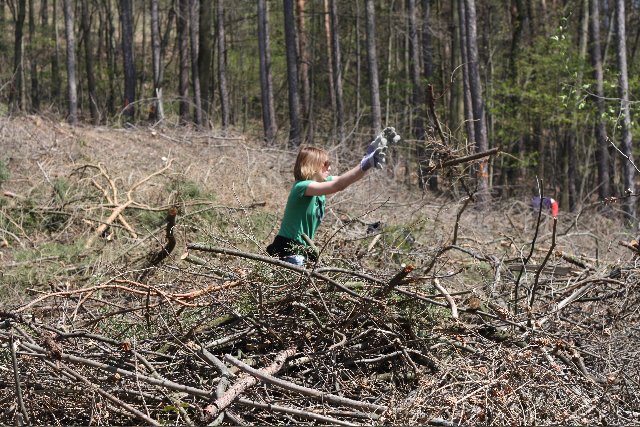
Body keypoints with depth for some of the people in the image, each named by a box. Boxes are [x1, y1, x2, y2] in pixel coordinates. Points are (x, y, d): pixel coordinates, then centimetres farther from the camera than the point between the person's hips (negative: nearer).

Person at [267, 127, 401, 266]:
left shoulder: (321, 182, 6)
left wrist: (372, 153, -11)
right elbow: (338, 185, -33)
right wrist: (366, 164, -40)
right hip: (288, 251, -9)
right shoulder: (302, 187, -20)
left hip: (303, 249, 9)